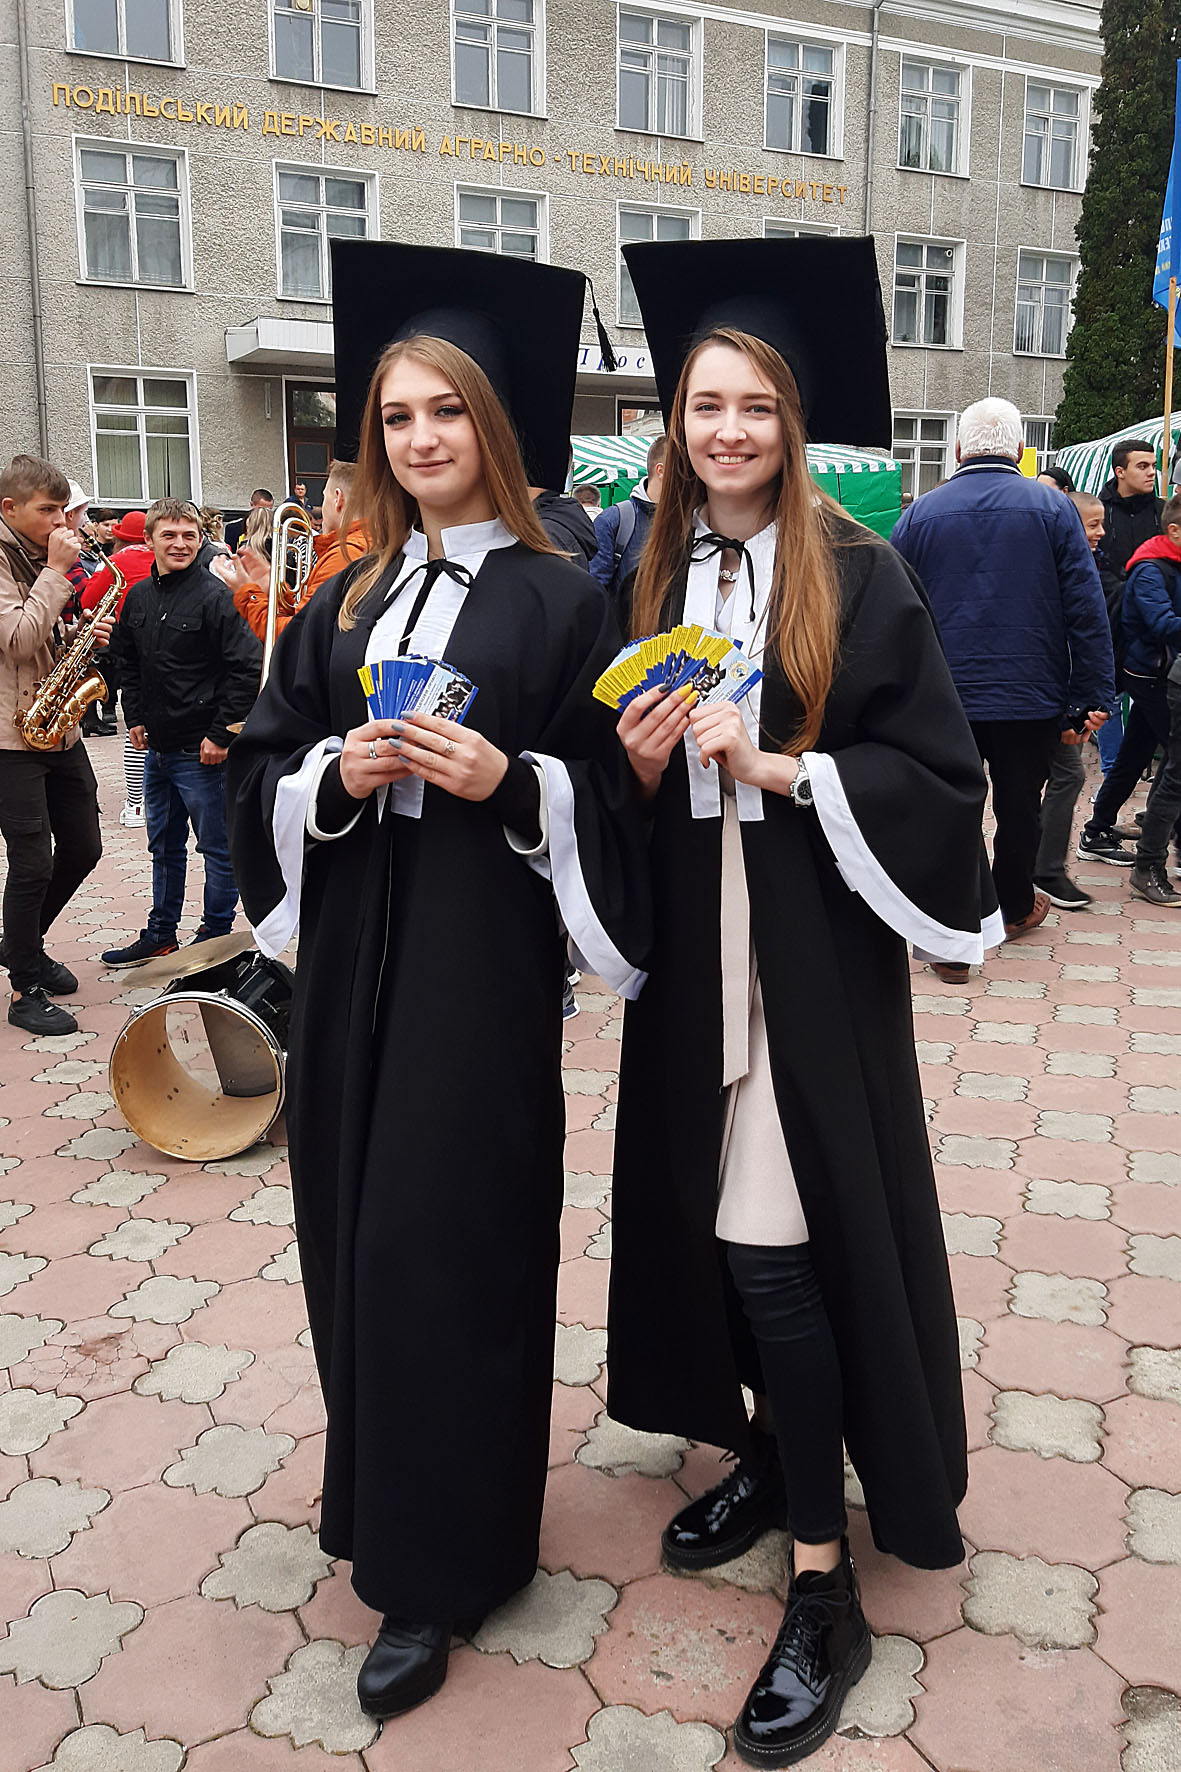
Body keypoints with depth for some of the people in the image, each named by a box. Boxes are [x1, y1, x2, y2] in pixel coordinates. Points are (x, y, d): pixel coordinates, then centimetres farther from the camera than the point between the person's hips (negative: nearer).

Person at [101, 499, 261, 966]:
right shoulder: (138, 596, 8)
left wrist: (221, 734, -17)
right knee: (163, 845, 19)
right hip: (156, 747, 7)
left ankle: (216, 935, 18)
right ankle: (160, 933, 31)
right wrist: (135, 718, 11)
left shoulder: (214, 596, -13)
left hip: (201, 751, -7)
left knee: (217, 848, 4)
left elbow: (248, 668, -18)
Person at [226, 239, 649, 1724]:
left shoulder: (557, 598, -2)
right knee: (359, 1226, 11)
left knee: (444, 1238, -1)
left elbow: (608, 792, -3)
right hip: (352, 953, 5)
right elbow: (262, 774, 10)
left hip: (480, 960, -5)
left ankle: (433, 1563, 17)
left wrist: (508, 779, -20)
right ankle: (386, 1485, 35)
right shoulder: (348, 602, 12)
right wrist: (335, 776, -9)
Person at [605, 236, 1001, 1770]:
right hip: (691, 952, 5)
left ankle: (826, 1590, 8)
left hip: (810, 951, -5)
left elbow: (937, 773, -8)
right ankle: (775, 1455, 37)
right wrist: (640, 762, -8)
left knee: (782, 1243, -7)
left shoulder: (858, 577, -5)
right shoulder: (652, 580, 9)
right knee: (721, 1219, 13)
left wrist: (776, 765, -19)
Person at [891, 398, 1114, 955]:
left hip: (943, 699, 0)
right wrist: (1093, 697, -2)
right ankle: (1015, 906, 36)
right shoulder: (1053, 508, -3)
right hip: (1031, 699, 0)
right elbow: (1087, 611, -6)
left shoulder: (921, 512, -1)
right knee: (1019, 807, 17)